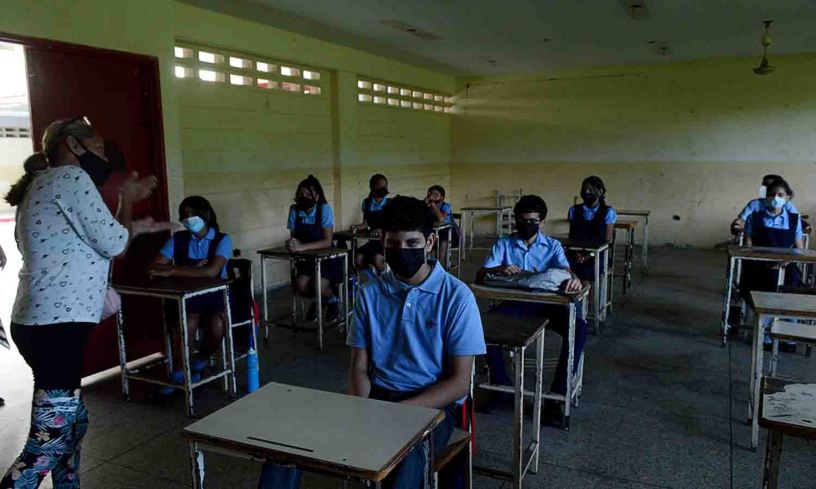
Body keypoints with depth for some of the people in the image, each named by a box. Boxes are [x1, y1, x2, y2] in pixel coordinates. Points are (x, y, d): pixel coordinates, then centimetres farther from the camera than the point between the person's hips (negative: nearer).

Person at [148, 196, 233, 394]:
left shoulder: (222, 239, -3)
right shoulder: (178, 239, 6)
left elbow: (211, 271, -20)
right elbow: (153, 267, -3)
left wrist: (172, 271, -19)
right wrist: (191, 268, -14)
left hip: (215, 295, -1)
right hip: (186, 297, 1)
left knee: (217, 325, -31)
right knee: (189, 321, -32)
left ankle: (198, 364, 1)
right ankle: (179, 373, -12)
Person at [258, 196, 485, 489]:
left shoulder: (456, 297, -6)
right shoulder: (369, 294, 6)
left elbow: (459, 382, -8)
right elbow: (359, 367, 7)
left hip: (431, 404, -3)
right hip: (375, 397, 4)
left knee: (406, 460, -38)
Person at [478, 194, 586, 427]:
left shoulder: (552, 246, 11)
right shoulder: (504, 243, 10)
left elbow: (565, 270, -8)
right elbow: (480, 275, 0)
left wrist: (573, 279, -35)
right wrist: (499, 269, -24)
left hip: (546, 302, 0)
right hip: (515, 302, 0)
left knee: (578, 327, -29)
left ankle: (556, 396, -20)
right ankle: (501, 385, -12)